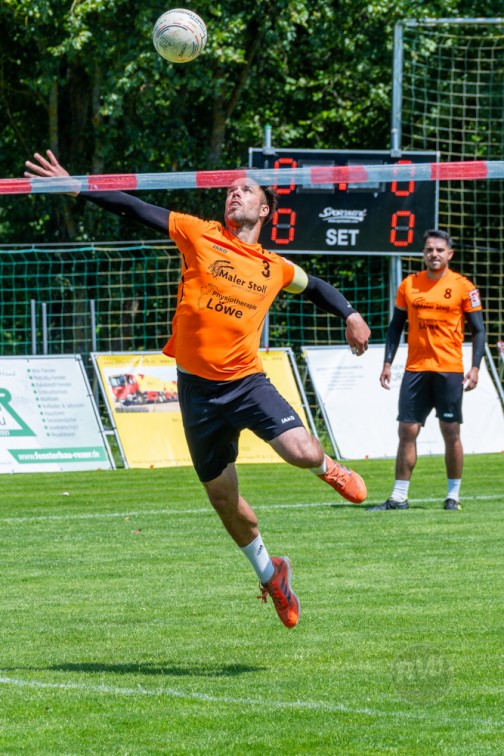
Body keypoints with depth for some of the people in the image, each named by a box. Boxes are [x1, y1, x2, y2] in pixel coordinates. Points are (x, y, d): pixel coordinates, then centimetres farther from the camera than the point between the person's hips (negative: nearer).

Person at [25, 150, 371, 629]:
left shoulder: (276, 269, 7)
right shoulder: (198, 235, 0)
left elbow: (316, 287, 27)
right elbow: (135, 210, -2)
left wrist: (350, 315, 13)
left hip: (246, 381, 0)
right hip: (198, 387, 0)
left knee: (303, 452, -23)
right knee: (223, 496, 5)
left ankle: (328, 470, 17)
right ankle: (268, 572, 30)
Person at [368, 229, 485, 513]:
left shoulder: (463, 287, -2)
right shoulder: (409, 285, 7)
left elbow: (479, 330, 1)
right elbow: (396, 326, 14)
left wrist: (475, 367, -10)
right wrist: (388, 363, 6)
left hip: (449, 370, -3)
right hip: (416, 369, 3)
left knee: (451, 433, 0)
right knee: (407, 432, 1)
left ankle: (454, 495, 10)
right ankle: (399, 497, 4)